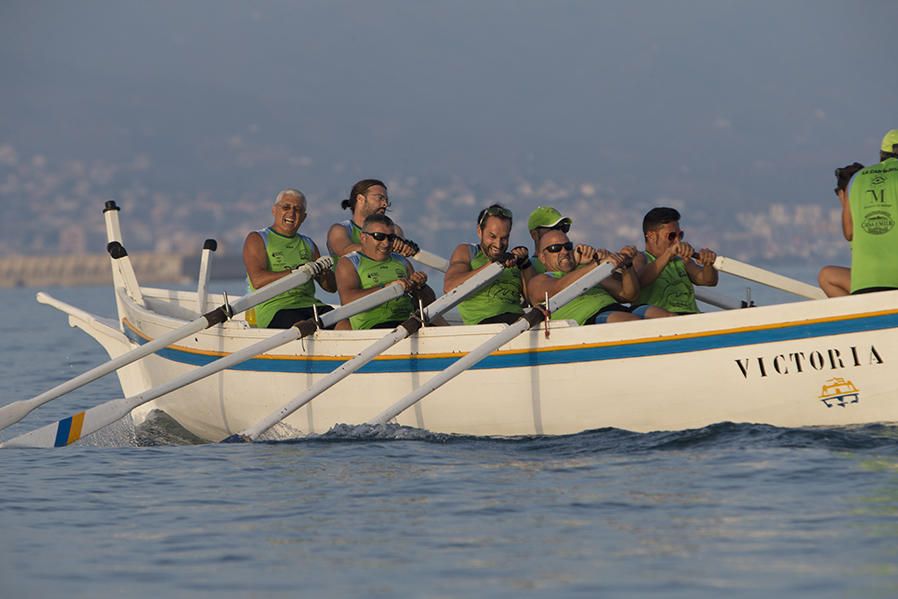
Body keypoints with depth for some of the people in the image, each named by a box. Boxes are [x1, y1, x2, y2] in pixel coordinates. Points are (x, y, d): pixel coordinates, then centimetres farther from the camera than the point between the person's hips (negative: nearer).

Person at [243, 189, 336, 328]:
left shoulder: (308, 244, 26)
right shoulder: (257, 239, 9)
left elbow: (332, 287, 21)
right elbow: (258, 280, -9)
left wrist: (325, 272, -3)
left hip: (310, 305, 5)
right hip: (275, 308, -5)